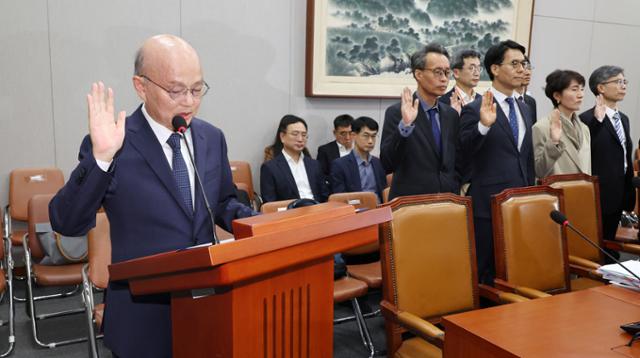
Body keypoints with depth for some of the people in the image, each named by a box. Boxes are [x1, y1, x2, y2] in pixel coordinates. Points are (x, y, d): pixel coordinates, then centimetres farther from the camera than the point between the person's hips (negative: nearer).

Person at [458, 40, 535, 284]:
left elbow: (528, 158, 20)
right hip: (489, 204, -6)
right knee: (487, 273, 5)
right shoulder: (474, 110, -9)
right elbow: (464, 151, -20)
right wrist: (483, 124, -35)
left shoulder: (524, 110, 14)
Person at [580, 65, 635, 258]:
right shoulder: (587, 119, -12)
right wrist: (597, 120, -30)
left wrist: (629, 195, 18)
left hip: (618, 196, 8)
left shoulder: (624, 119, 15)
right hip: (598, 197, -8)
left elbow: (626, 159, 19)